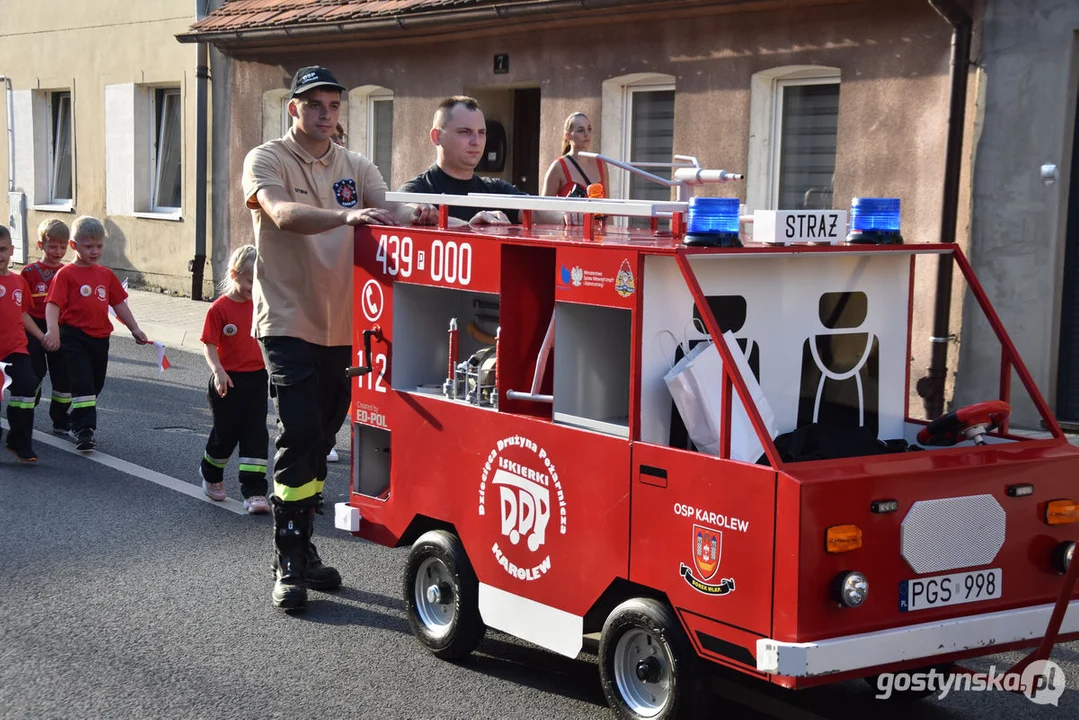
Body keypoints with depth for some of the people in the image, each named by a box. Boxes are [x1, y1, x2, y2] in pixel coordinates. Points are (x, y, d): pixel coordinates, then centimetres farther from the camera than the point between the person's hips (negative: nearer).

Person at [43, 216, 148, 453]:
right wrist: (52, 330, -30)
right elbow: (53, 304, -15)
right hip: (74, 337, -6)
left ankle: (78, 424, 31)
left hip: (100, 338, 6)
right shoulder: (66, 274, -6)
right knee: (82, 383, -11)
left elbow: (119, 304, 16)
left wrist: (134, 329, 11)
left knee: (95, 385, 14)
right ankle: (84, 430, -9)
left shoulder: (106, 274, 11)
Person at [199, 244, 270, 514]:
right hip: (229, 381, -4)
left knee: (256, 435, -1)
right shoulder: (219, 308, -12)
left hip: (257, 378, 4)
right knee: (225, 433, 10)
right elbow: (209, 345, -14)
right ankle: (210, 474, 38)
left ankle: (254, 492, 0)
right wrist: (218, 371, -27)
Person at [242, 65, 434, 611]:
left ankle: (303, 546, 26)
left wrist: (411, 214, -27)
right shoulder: (267, 161, -4)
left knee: (320, 441, 13)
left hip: (342, 325, 5)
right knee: (297, 437, -11)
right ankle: (287, 566, -4)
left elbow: (386, 214, -3)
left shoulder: (356, 167, 11)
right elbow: (283, 214, -23)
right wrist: (346, 216, -39)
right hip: (289, 322, -5)